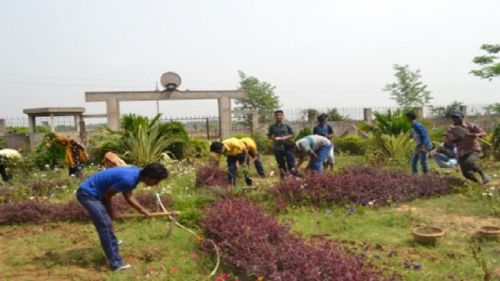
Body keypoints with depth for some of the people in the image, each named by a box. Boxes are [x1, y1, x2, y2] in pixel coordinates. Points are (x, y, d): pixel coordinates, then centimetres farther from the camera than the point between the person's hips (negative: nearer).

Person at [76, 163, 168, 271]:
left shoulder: (137, 172, -3)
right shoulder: (129, 179, -31)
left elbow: (128, 196, 11)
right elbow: (107, 195, -18)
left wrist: (143, 211, 6)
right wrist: (111, 213, -1)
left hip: (94, 193, 10)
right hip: (87, 194, -10)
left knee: (107, 225, 21)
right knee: (105, 226, -12)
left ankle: (115, 259, 37)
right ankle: (116, 263, -6)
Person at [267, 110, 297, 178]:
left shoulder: (287, 126, 1)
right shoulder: (272, 126, 3)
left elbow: (292, 134, 7)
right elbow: (269, 136, 8)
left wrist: (286, 137, -12)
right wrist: (274, 138, -12)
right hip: (277, 148, 1)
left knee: (291, 164, -5)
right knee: (281, 165, 10)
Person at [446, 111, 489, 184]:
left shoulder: (470, 125, -9)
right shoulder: (451, 129, 0)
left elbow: (483, 133, -12)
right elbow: (450, 140, -10)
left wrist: (477, 135, -33)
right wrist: (459, 137, -26)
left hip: (474, 150, -4)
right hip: (462, 153, 4)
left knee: (469, 162, -34)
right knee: (466, 173, 1)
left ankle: (483, 175, -9)